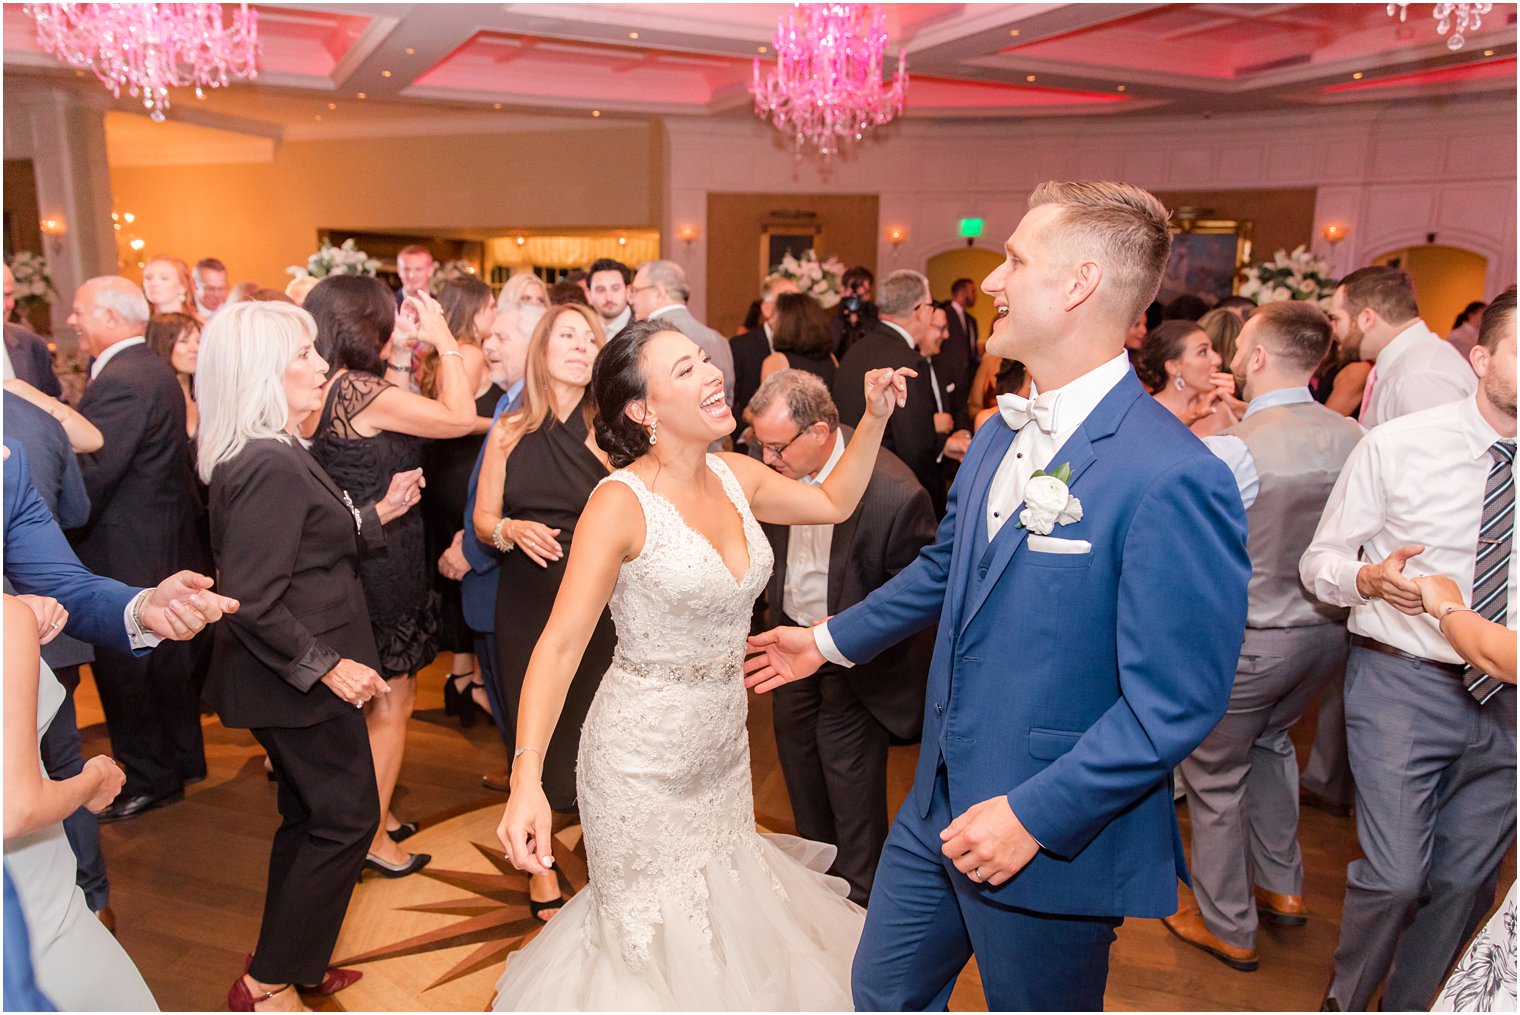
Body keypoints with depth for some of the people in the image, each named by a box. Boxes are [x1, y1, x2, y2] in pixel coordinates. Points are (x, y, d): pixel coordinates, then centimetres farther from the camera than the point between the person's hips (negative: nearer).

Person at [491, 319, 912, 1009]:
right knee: (655, 935, 16)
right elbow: (561, 643, -24)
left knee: (725, 918, 25)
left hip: (724, 744, 6)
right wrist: (526, 778, -33)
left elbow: (834, 502, 13)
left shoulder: (734, 476, -4)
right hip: (643, 758, -6)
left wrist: (874, 417, 1)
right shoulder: (621, 501, -22)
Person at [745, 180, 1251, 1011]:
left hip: (1054, 840, -7)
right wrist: (831, 640, 23)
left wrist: (1034, 817, -22)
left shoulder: (1173, 478, -24)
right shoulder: (999, 435, 4)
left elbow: (1174, 704, -22)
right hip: (942, 805, 8)